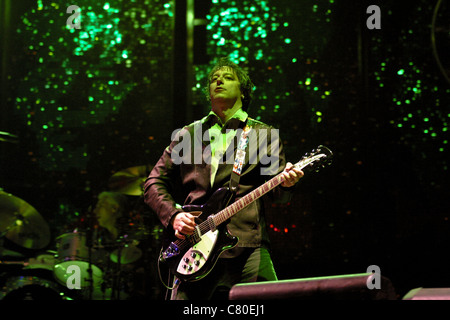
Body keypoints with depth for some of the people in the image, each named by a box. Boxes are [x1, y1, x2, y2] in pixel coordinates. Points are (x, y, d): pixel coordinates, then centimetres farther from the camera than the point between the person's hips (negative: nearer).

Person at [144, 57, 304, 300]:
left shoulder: (265, 134, 16)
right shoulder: (187, 134, 19)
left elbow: (275, 191, 10)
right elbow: (154, 182, 17)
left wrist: (285, 183, -15)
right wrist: (173, 215, -1)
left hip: (247, 249, -1)